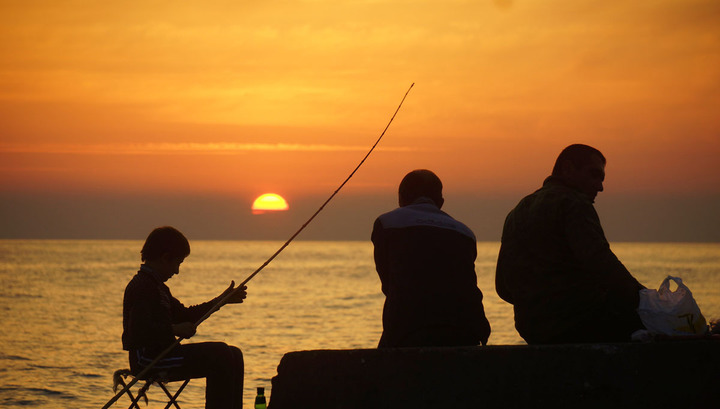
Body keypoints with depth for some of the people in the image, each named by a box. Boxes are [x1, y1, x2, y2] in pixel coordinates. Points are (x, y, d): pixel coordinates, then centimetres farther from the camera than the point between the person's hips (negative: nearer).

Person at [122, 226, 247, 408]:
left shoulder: (156, 285, 21)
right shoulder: (141, 286, -13)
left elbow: (185, 315, 30)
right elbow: (139, 330, -26)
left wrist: (221, 300, 31)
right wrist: (174, 330, -19)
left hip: (161, 353, 11)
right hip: (148, 358, -11)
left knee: (233, 355, 9)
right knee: (219, 355, -20)